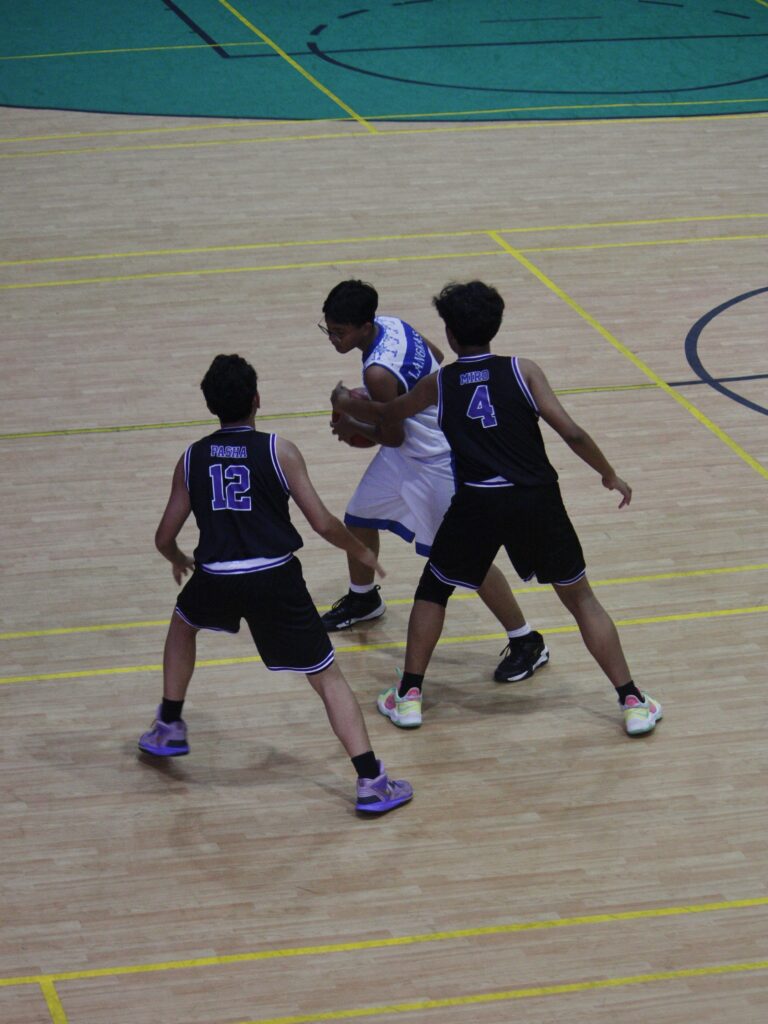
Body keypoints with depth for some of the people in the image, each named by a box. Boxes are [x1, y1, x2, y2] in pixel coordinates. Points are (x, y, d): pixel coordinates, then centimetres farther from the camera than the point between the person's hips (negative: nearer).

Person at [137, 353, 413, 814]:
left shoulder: (192, 459, 10)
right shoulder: (279, 450, 1)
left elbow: (165, 537, 14)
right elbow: (322, 523, -3)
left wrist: (179, 561, 38)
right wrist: (363, 552, 16)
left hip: (216, 581, 2)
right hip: (275, 578, -2)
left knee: (183, 624, 37)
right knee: (328, 678, 5)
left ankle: (169, 729, 39)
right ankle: (372, 781, -5)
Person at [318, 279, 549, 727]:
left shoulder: (379, 373, -34)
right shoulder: (390, 324, -8)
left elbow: (392, 438, -21)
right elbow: (437, 355, 10)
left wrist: (353, 429, -2)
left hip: (437, 464, -10)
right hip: (411, 450, 10)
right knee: (359, 518, 20)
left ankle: (527, 643, 11)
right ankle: (363, 599, 47)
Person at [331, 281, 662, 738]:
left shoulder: (439, 384, 8)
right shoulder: (522, 371, 2)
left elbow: (387, 415, 27)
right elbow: (571, 433, -6)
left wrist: (348, 404, 49)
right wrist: (611, 474, 10)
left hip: (477, 506, 0)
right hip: (536, 500, 0)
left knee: (433, 590, 24)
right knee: (580, 598, 14)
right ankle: (633, 702, 11)